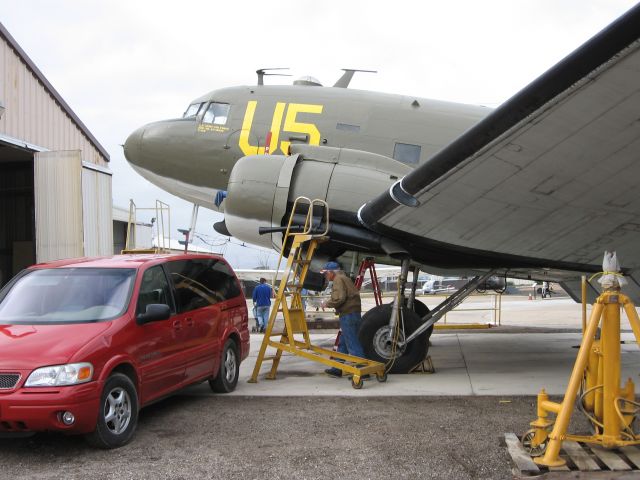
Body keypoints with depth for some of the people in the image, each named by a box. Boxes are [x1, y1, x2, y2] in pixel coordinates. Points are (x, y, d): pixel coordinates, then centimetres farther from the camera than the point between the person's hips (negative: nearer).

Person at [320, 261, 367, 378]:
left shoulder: (338, 279, -9)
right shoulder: (345, 278, 23)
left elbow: (339, 298, -21)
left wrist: (327, 304, -5)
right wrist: (329, 303, 17)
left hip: (347, 315, -11)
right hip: (355, 314, 11)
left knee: (352, 344, -9)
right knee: (343, 343, 16)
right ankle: (337, 369, 24)